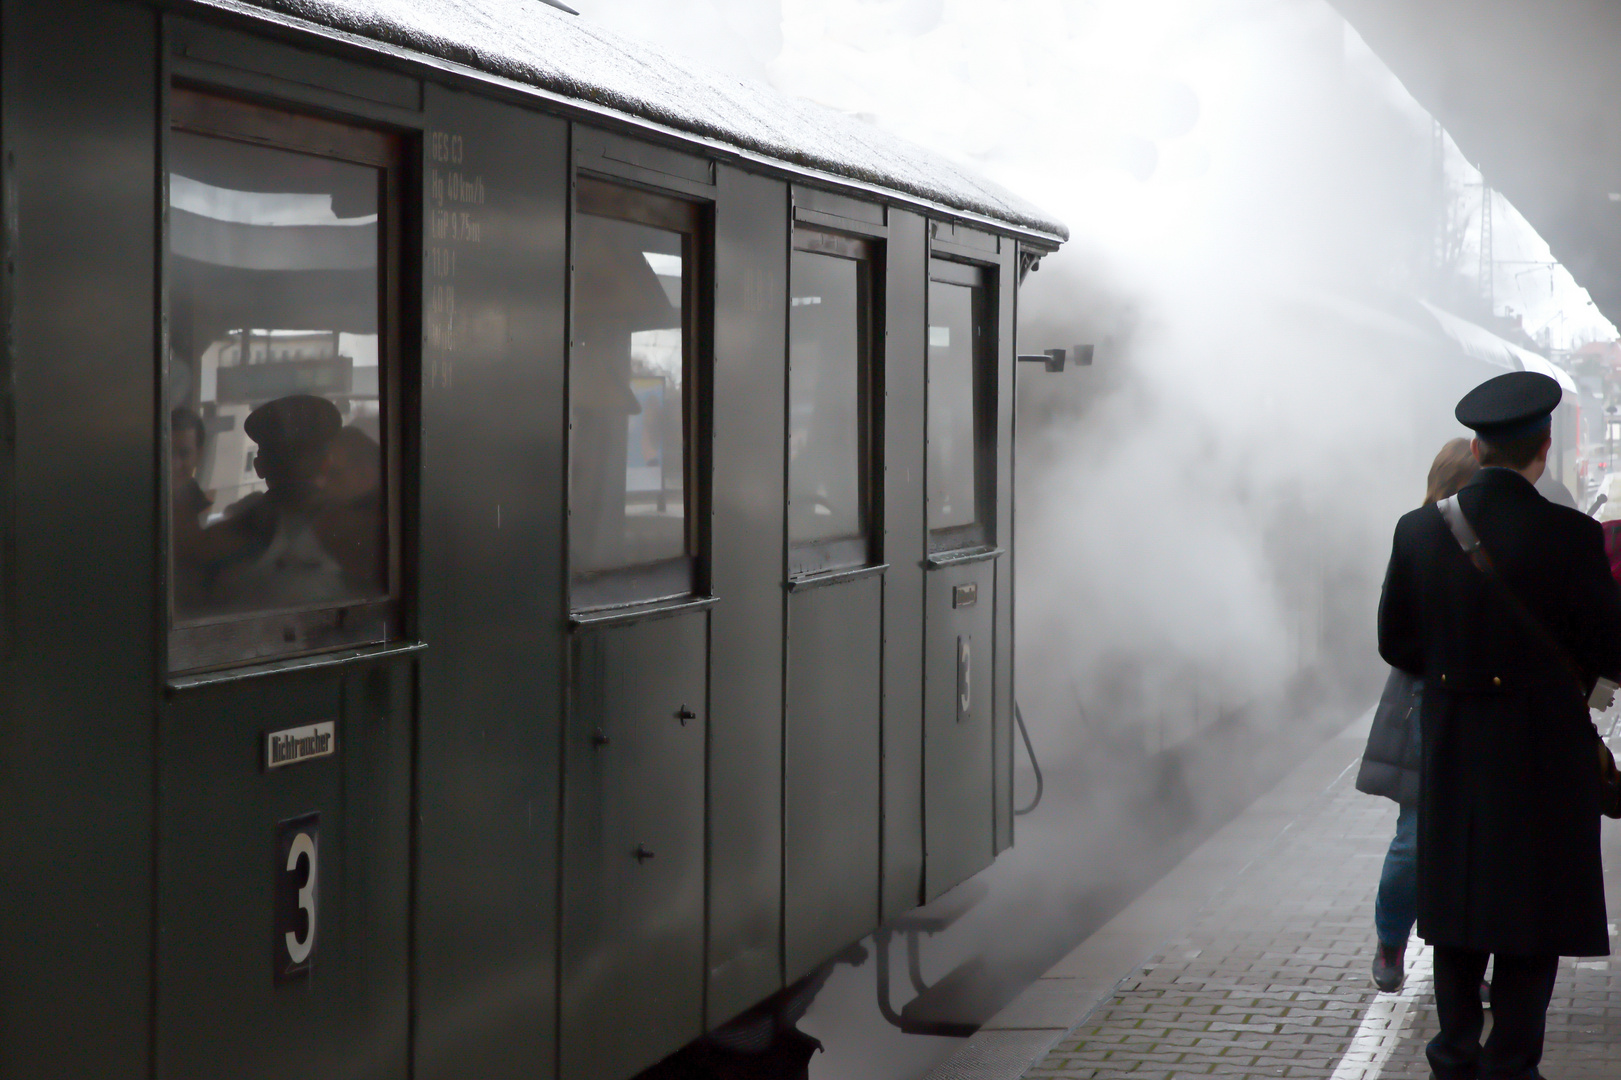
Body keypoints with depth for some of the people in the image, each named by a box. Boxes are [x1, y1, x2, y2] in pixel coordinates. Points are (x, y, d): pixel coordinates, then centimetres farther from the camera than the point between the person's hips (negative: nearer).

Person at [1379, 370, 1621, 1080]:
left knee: (1459, 912, 17)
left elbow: (1396, 643, 3)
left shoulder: (1419, 530, -4)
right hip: (1544, 751, -4)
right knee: (1535, 914, 6)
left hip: (1452, 749, 4)